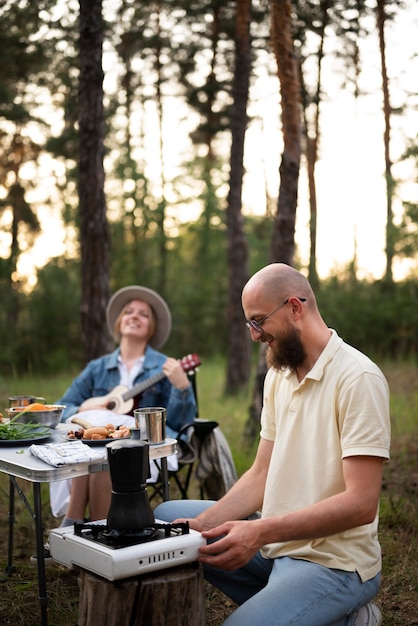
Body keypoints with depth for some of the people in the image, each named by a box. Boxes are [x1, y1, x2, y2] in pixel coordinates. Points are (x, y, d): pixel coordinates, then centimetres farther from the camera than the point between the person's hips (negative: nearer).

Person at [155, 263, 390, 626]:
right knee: (166, 516, 7)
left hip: (334, 563, -8)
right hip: (276, 541, 9)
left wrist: (261, 531, -29)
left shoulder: (358, 379, -17)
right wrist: (202, 525, -7)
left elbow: (360, 504, -23)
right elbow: (261, 476, 9)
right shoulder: (278, 375, 10)